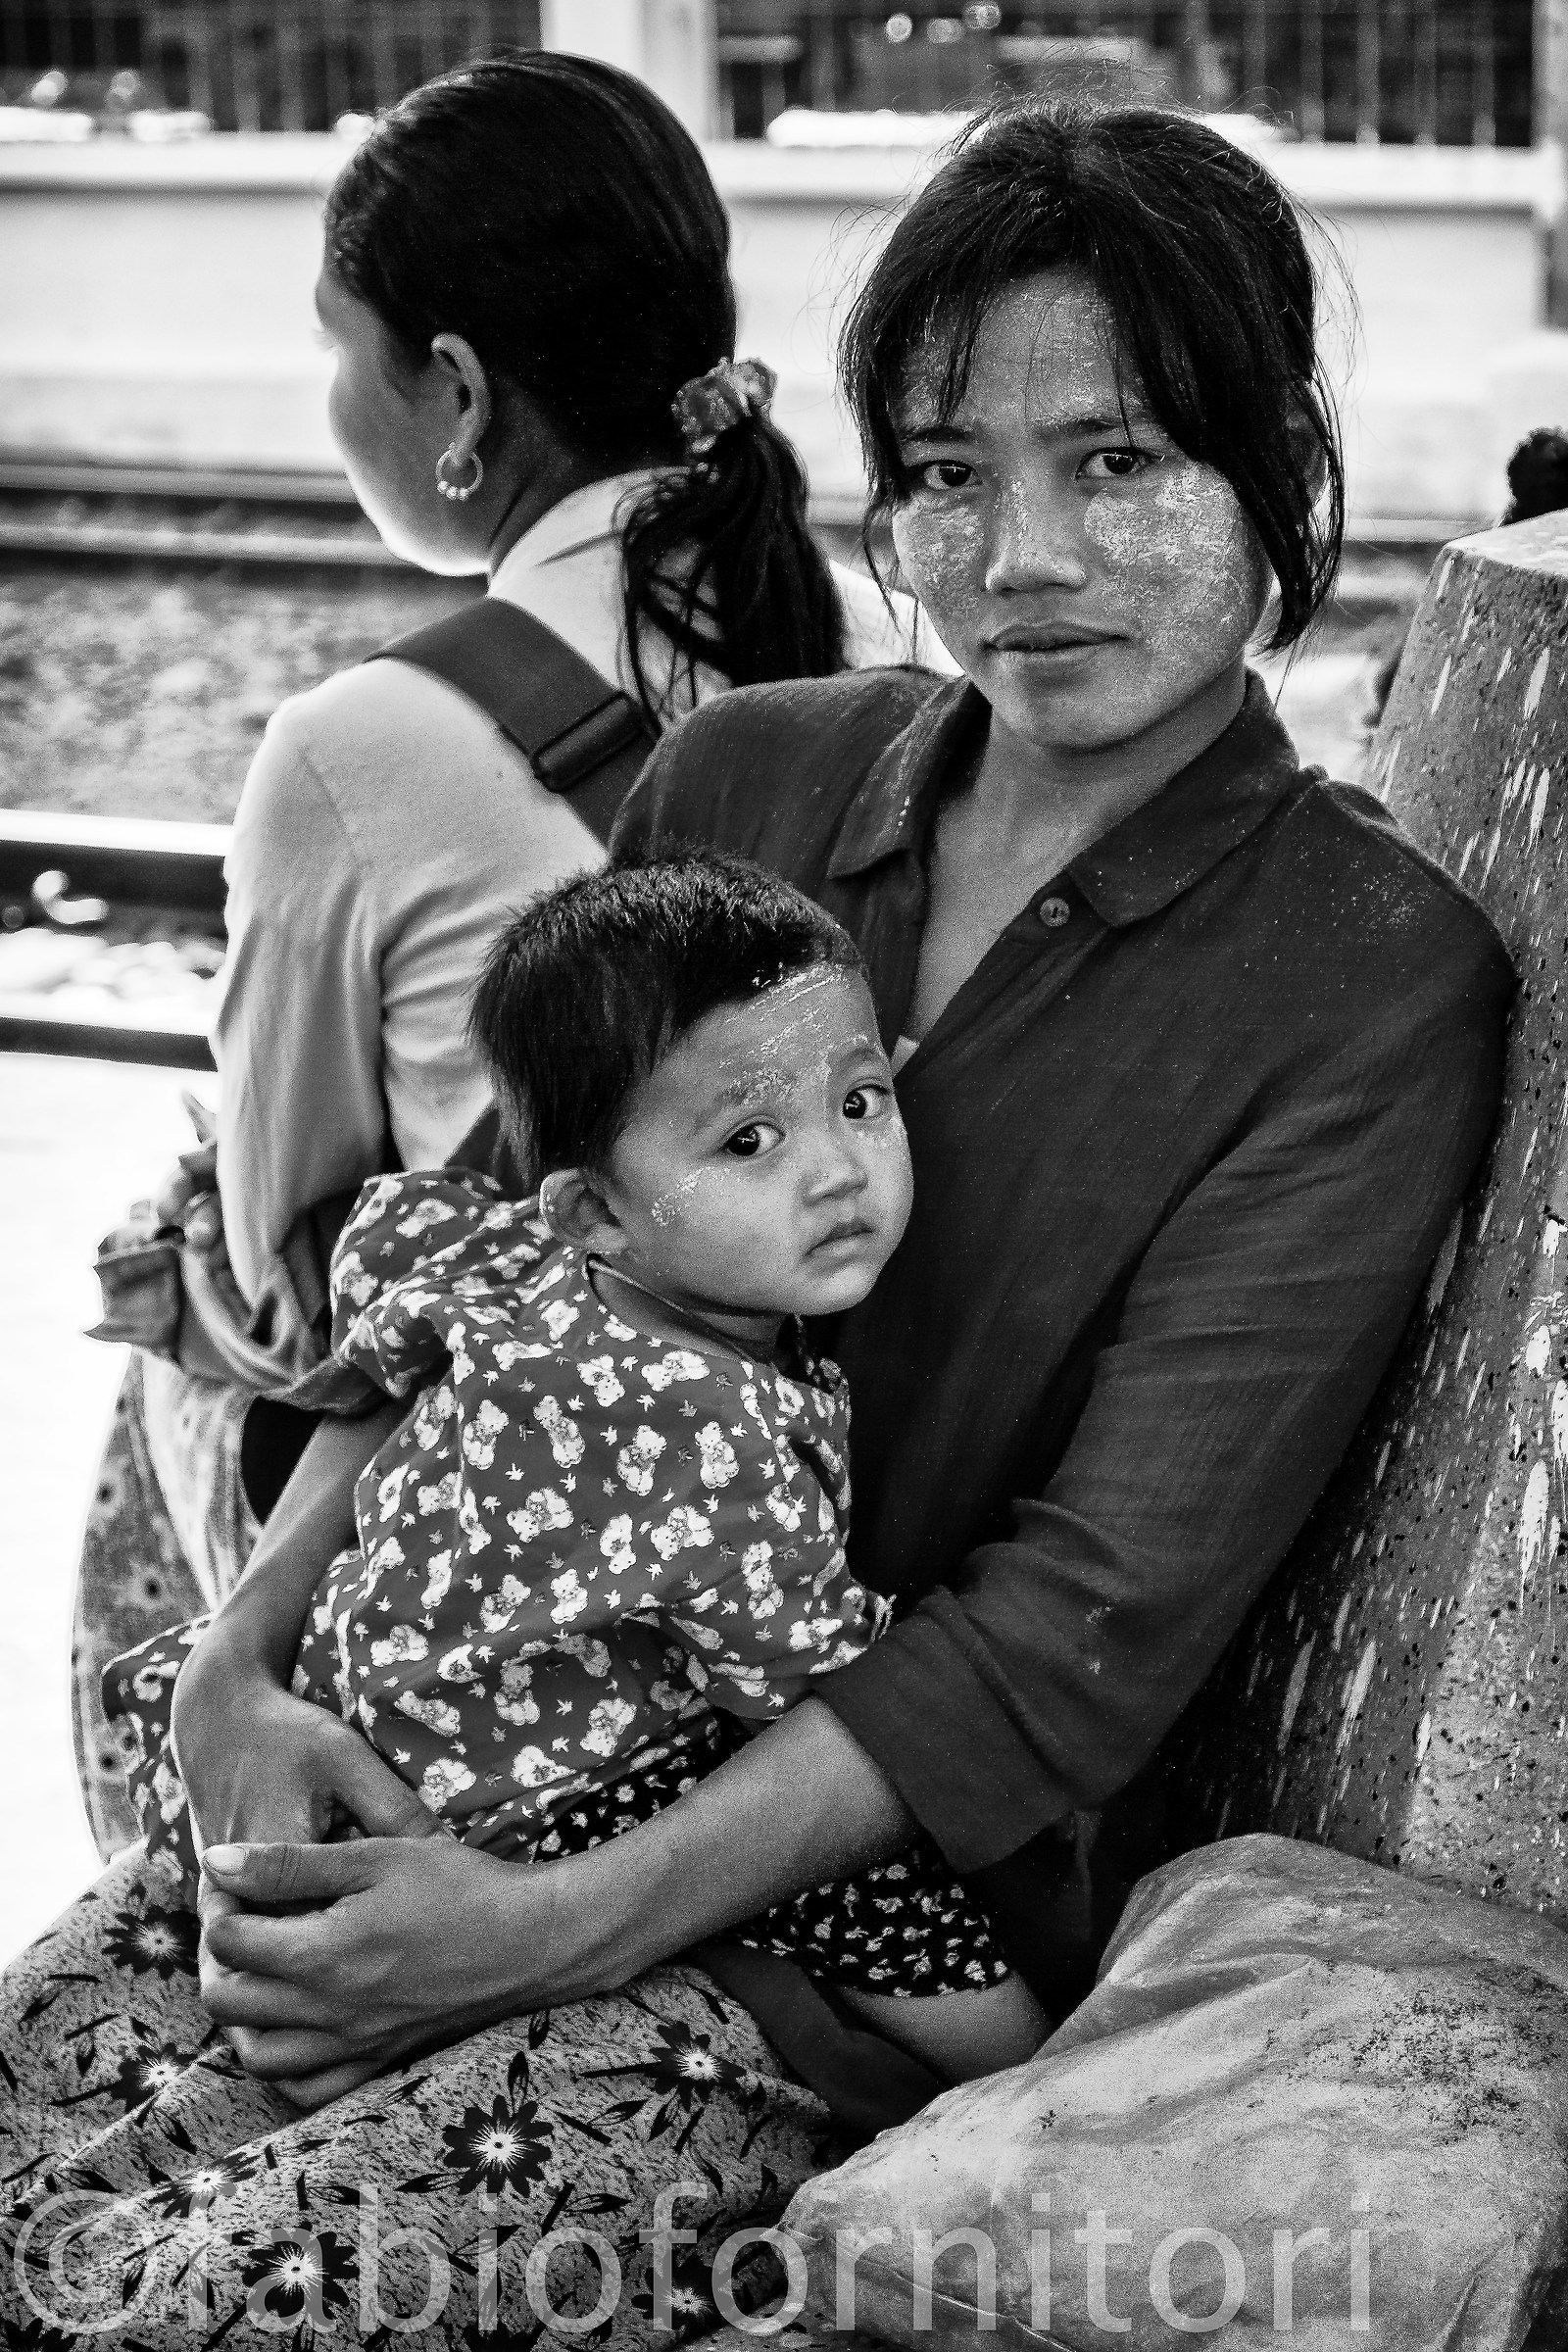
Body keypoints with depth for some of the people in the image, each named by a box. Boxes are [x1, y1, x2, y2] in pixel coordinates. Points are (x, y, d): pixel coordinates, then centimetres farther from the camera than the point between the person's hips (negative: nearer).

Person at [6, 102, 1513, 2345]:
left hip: (915, 1894, -5)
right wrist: (257, 1646, -10)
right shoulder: (747, 773, 6)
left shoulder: (1377, 980, -10)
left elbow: (1094, 1617, -15)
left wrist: (561, 1925, -23)